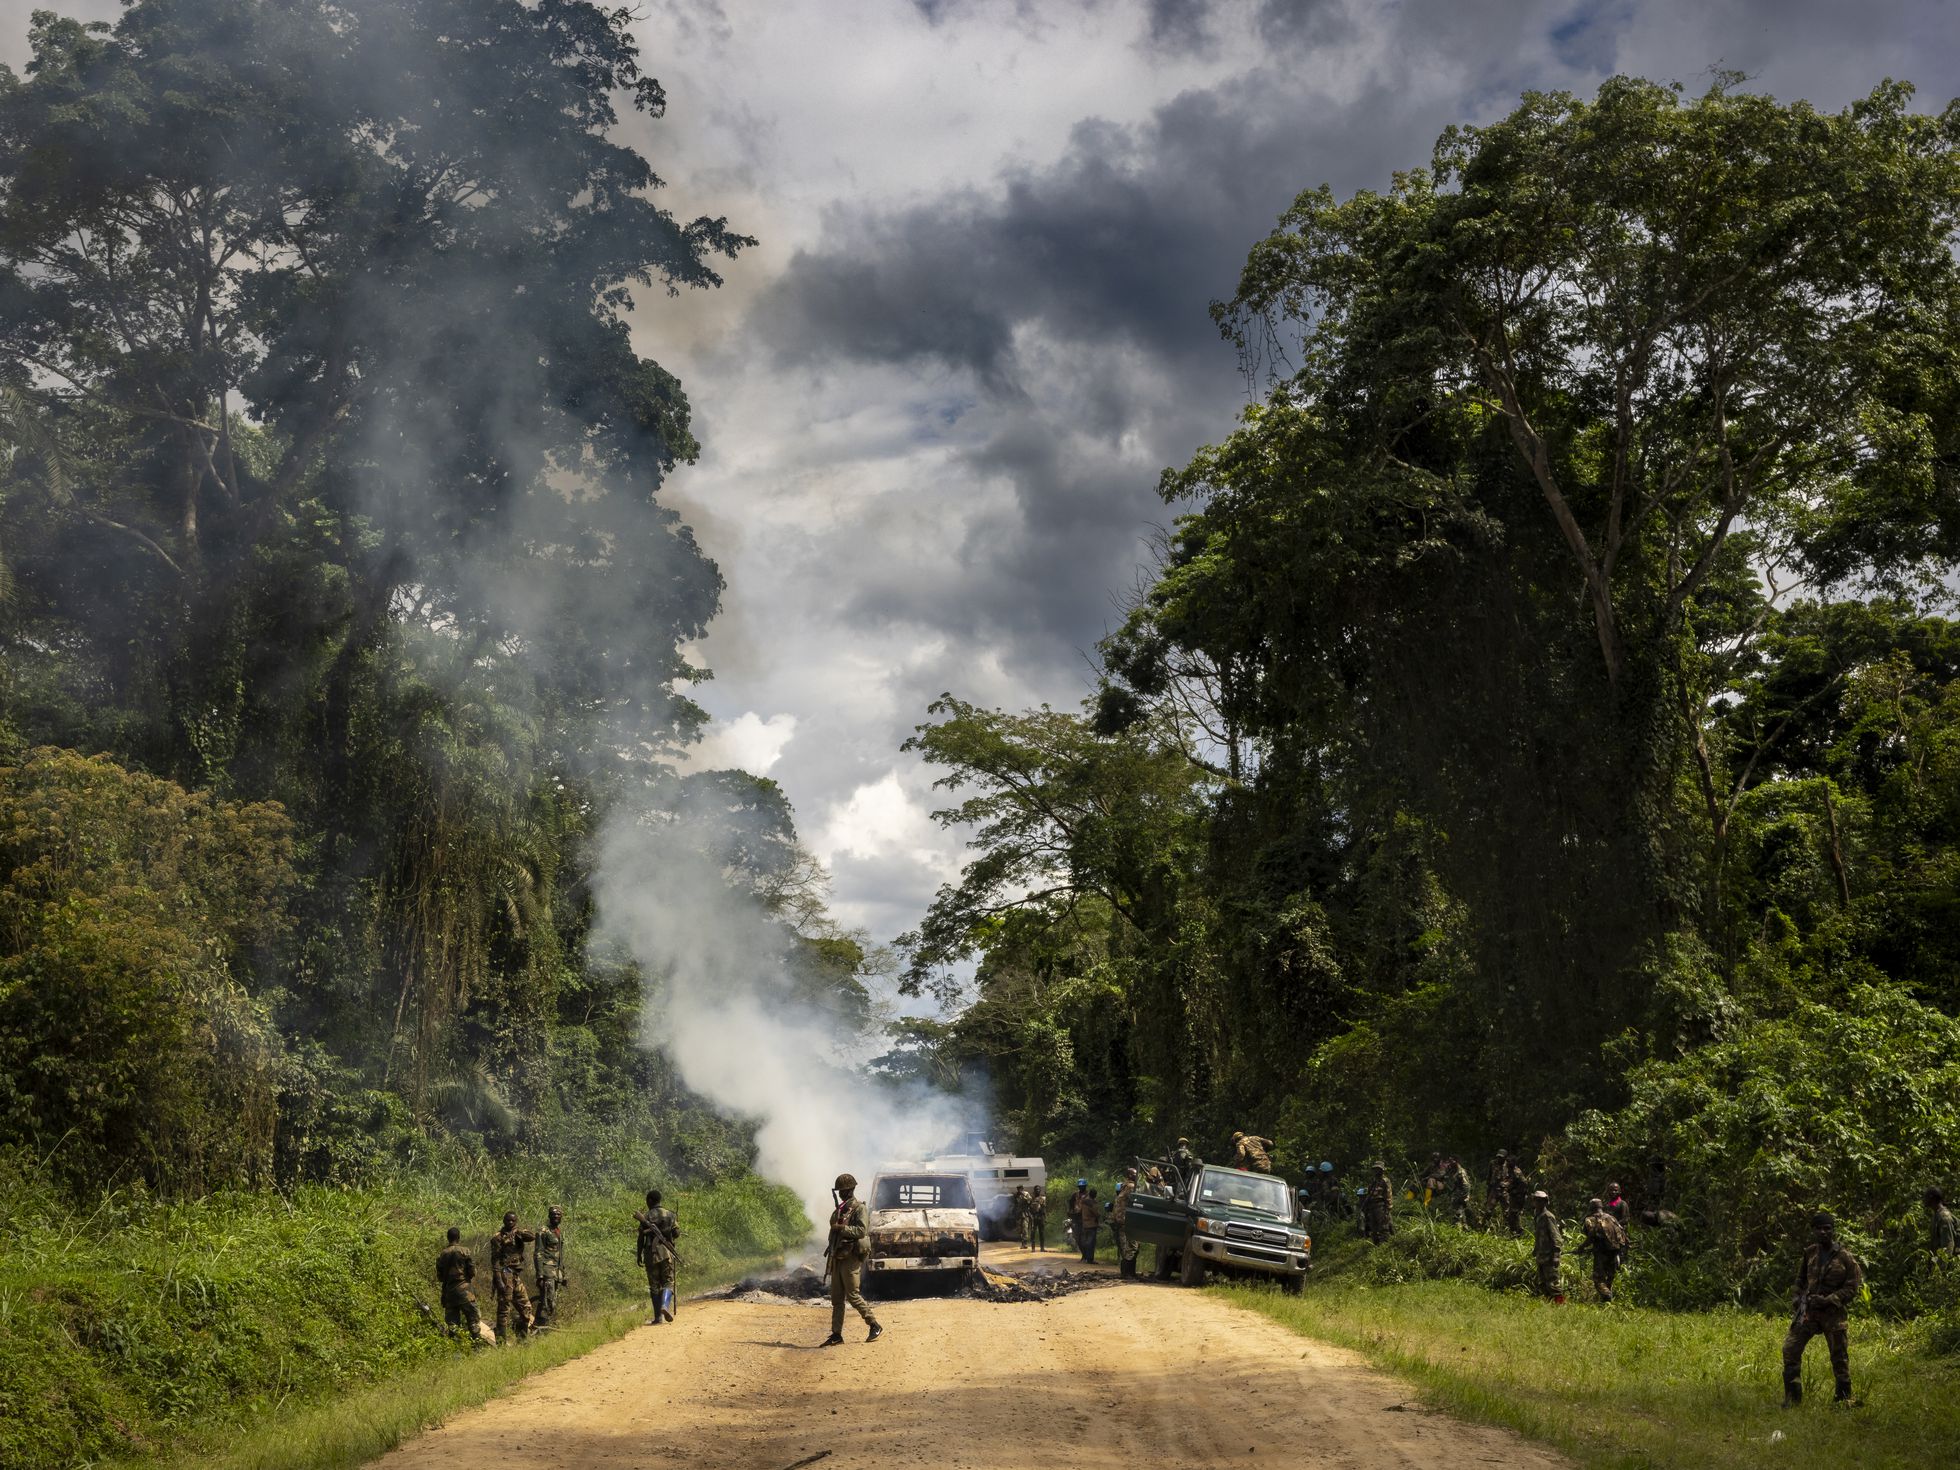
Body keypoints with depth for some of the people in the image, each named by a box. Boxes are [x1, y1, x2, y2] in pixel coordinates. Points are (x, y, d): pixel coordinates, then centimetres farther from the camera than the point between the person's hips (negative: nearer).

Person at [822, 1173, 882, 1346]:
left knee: (853, 1295, -9)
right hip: (838, 1258, 8)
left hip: (851, 1258, -8)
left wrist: (841, 1228, -22)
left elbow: (862, 1230, -20)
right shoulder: (839, 1209, 15)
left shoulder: (858, 1208, -9)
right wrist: (831, 1248, 16)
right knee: (836, 1298, 7)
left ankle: (875, 1327, 0)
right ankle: (836, 1334, 10)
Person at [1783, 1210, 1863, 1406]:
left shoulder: (1844, 1257, -4)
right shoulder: (1810, 1253, 8)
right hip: (1807, 1309, 3)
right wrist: (1798, 1301, 8)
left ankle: (1844, 1397, 18)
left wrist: (1828, 1300, -15)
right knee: (1790, 1349, -5)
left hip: (1833, 1313, -3)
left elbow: (1852, 1288, -6)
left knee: (1839, 1356, 3)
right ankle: (1792, 1397, 2)